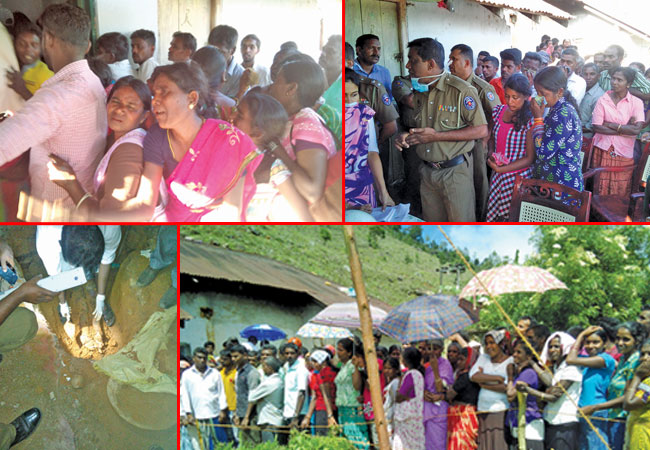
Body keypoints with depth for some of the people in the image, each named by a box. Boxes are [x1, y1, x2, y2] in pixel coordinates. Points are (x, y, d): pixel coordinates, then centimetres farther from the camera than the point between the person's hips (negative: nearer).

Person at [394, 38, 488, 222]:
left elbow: (481, 130, -16)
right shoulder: (419, 92, 9)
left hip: (455, 171, -6)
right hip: (427, 171, 7)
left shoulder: (461, 91, -14)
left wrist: (436, 136, -21)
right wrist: (405, 136, -5)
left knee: (461, 221, 0)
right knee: (431, 221, 13)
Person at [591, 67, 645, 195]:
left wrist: (611, 125, -12)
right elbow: (597, 127, -9)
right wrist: (624, 129, -10)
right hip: (603, 150, 0)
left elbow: (637, 129, -12)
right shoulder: (603, 100, 1)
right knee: (601, 190, 1)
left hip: (624, 152, 0)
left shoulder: (636, 102, -1)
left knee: (621, 193, 3)